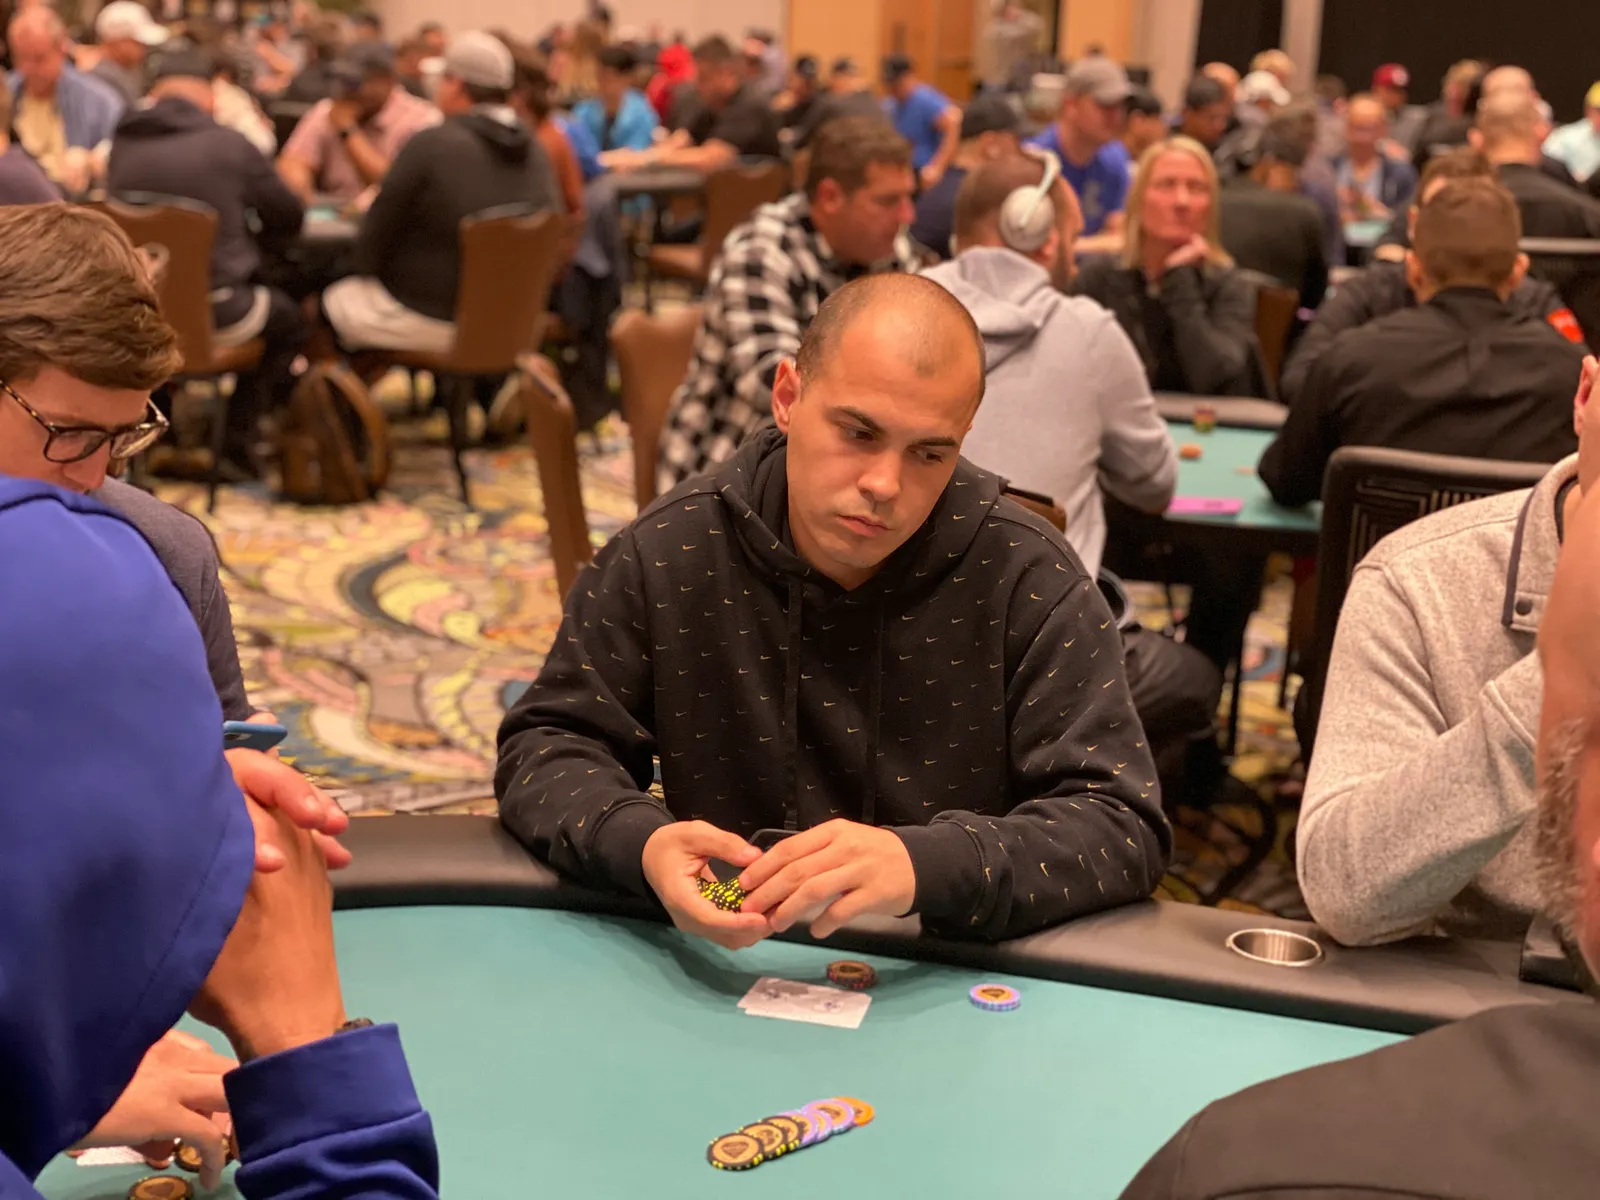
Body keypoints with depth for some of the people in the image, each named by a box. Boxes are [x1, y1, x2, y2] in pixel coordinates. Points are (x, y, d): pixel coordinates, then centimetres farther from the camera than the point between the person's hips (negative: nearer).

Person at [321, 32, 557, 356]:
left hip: (428, 316, -7)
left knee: (331, 301, 20)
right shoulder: (533, 151, -2)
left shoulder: (431, 144, -19)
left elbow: (378, 230, -11)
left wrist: (365, 268, 10)